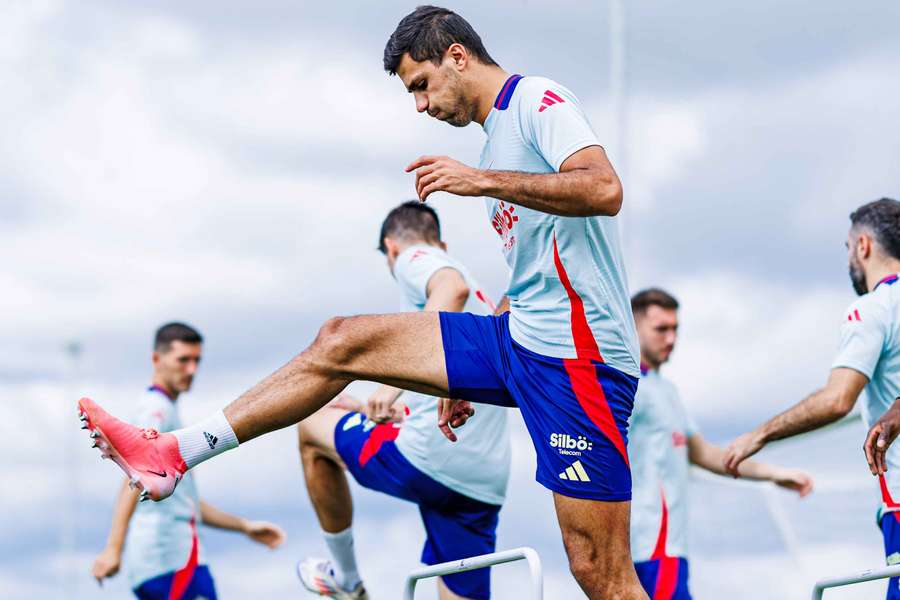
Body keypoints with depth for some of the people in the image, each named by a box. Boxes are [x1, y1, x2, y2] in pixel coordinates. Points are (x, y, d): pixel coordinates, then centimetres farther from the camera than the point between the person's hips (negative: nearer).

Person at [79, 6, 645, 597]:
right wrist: (468, 376, 27)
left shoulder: (538, 99, -6)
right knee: (343, 342, 8)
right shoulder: (498, 136, 22)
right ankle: (172, 454, 11)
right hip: (522, 336, 10)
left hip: (577, 357, -10)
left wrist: (484, 181, -26)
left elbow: (604, 189, -24)